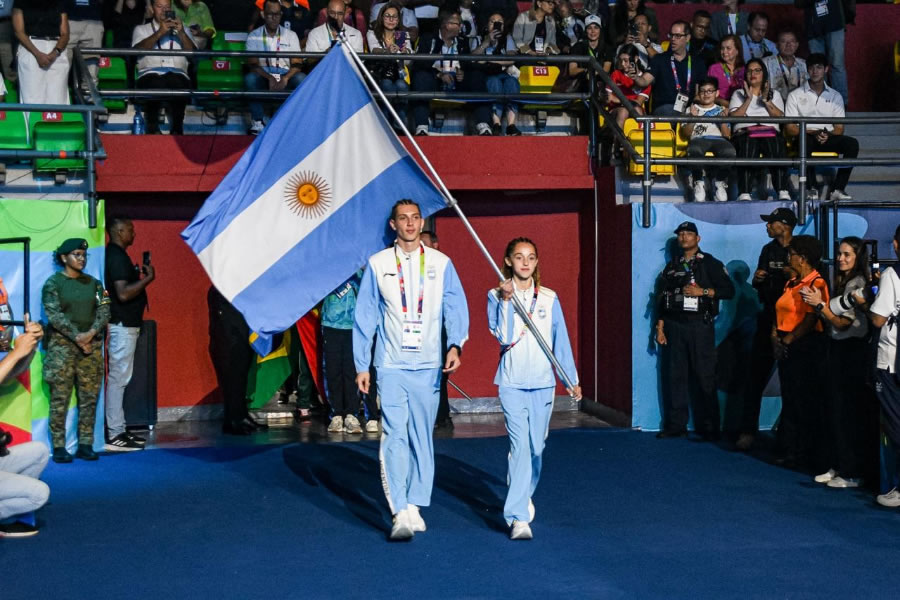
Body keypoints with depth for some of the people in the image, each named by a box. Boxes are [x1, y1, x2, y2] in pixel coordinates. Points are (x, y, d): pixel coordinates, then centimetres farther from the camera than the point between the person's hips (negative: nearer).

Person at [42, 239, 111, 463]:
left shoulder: (93, 283, 12)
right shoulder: (53, 283, 0)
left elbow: (104, 311, 4)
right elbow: (54, 315, -10)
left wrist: (92, 332, -13)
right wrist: (77, 337, -17)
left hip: (91, 345, 4)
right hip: (62, 346, -4)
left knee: (89, 398, 3)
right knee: (60, 399, -5)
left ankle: (85, 444, 9)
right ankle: (59, 447, -2)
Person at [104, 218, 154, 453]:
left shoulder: (116, 254, 14)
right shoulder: (117, 256, -17)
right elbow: (123, 293, -26)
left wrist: (139, 275, 14)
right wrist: (148, 278, -19)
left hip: (124, 325, 11)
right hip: (122, 326, -11)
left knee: (119, 378, 13)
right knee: (118, 378, -8)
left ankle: (118, 430, 18)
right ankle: (114, 435, -6)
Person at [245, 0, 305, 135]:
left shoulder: (291, 35, 6)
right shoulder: (254, 36, 2)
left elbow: (297, 64, -2)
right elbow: (252, 64, -7)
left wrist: (285, 78, -23)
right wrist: (270, 78, -25)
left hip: (285, 76, 1)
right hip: (263, 76, -1)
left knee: (301, 78, -32)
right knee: (250, 78, -35)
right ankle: (257, 121, -23)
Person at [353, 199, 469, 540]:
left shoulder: (440, 264, 7)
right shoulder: (378, 265, 5)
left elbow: (456, 307, 2)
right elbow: (365, 317, 7)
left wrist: (455, 345, -16)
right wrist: (361, 365, 5)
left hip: (428, 365, 2)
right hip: (391, 365, -1)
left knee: (422, 436, 6)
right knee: (394, 437, -11)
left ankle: (415, 505, 17)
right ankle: (400, 513, -12)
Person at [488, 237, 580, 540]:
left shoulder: (549, 298, 7)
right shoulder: (497, 295, 0)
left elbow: (561, 340, 12)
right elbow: (503, 336, -12)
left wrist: (572, 379, 12)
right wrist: (506, 302, -19)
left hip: (543, 382, 3)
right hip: (512, 382, -3)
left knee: (536, 447, 9)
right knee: (520, 446, -13)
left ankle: (523, 495, 35)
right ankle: (518, 517, -15)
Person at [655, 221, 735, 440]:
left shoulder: (710, 264, 3)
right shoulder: (672, 266, 16)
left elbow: (729, 290, -3)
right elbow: (662, 299, 18)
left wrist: (702, 291, -13)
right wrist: (660, 327, 11)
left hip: (700, 325, -4)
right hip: (674, 325, 4)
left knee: (705, 377, -5)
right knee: (675, 376, 4)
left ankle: (708, 428, -2)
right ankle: (676, 425, 10)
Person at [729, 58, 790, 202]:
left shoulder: (774, 94, 29)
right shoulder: (739, 94, 27)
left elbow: (780, 116, 9)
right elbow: (734, 117, 8)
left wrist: (766, 100, 1)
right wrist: (748, 99, 2)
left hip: (770, 132, 1)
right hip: (746, 132, -1)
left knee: (777, 148, -36)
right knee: (747, 148, -38)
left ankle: (783, 192, -44)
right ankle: (744, 194, -47)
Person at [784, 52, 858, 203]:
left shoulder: (835, 96, 15)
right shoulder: (795, 96, 7)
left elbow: (839, 128, 10)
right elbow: (790, 128, -1)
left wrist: (827, 135, -13)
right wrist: (813, 132, -16)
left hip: (828, 140, 3)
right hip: (805, 138, -3)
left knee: (852, 143, -27)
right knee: (806, 140, -39)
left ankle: (837, 189, -29)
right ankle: (812, 189, -36)